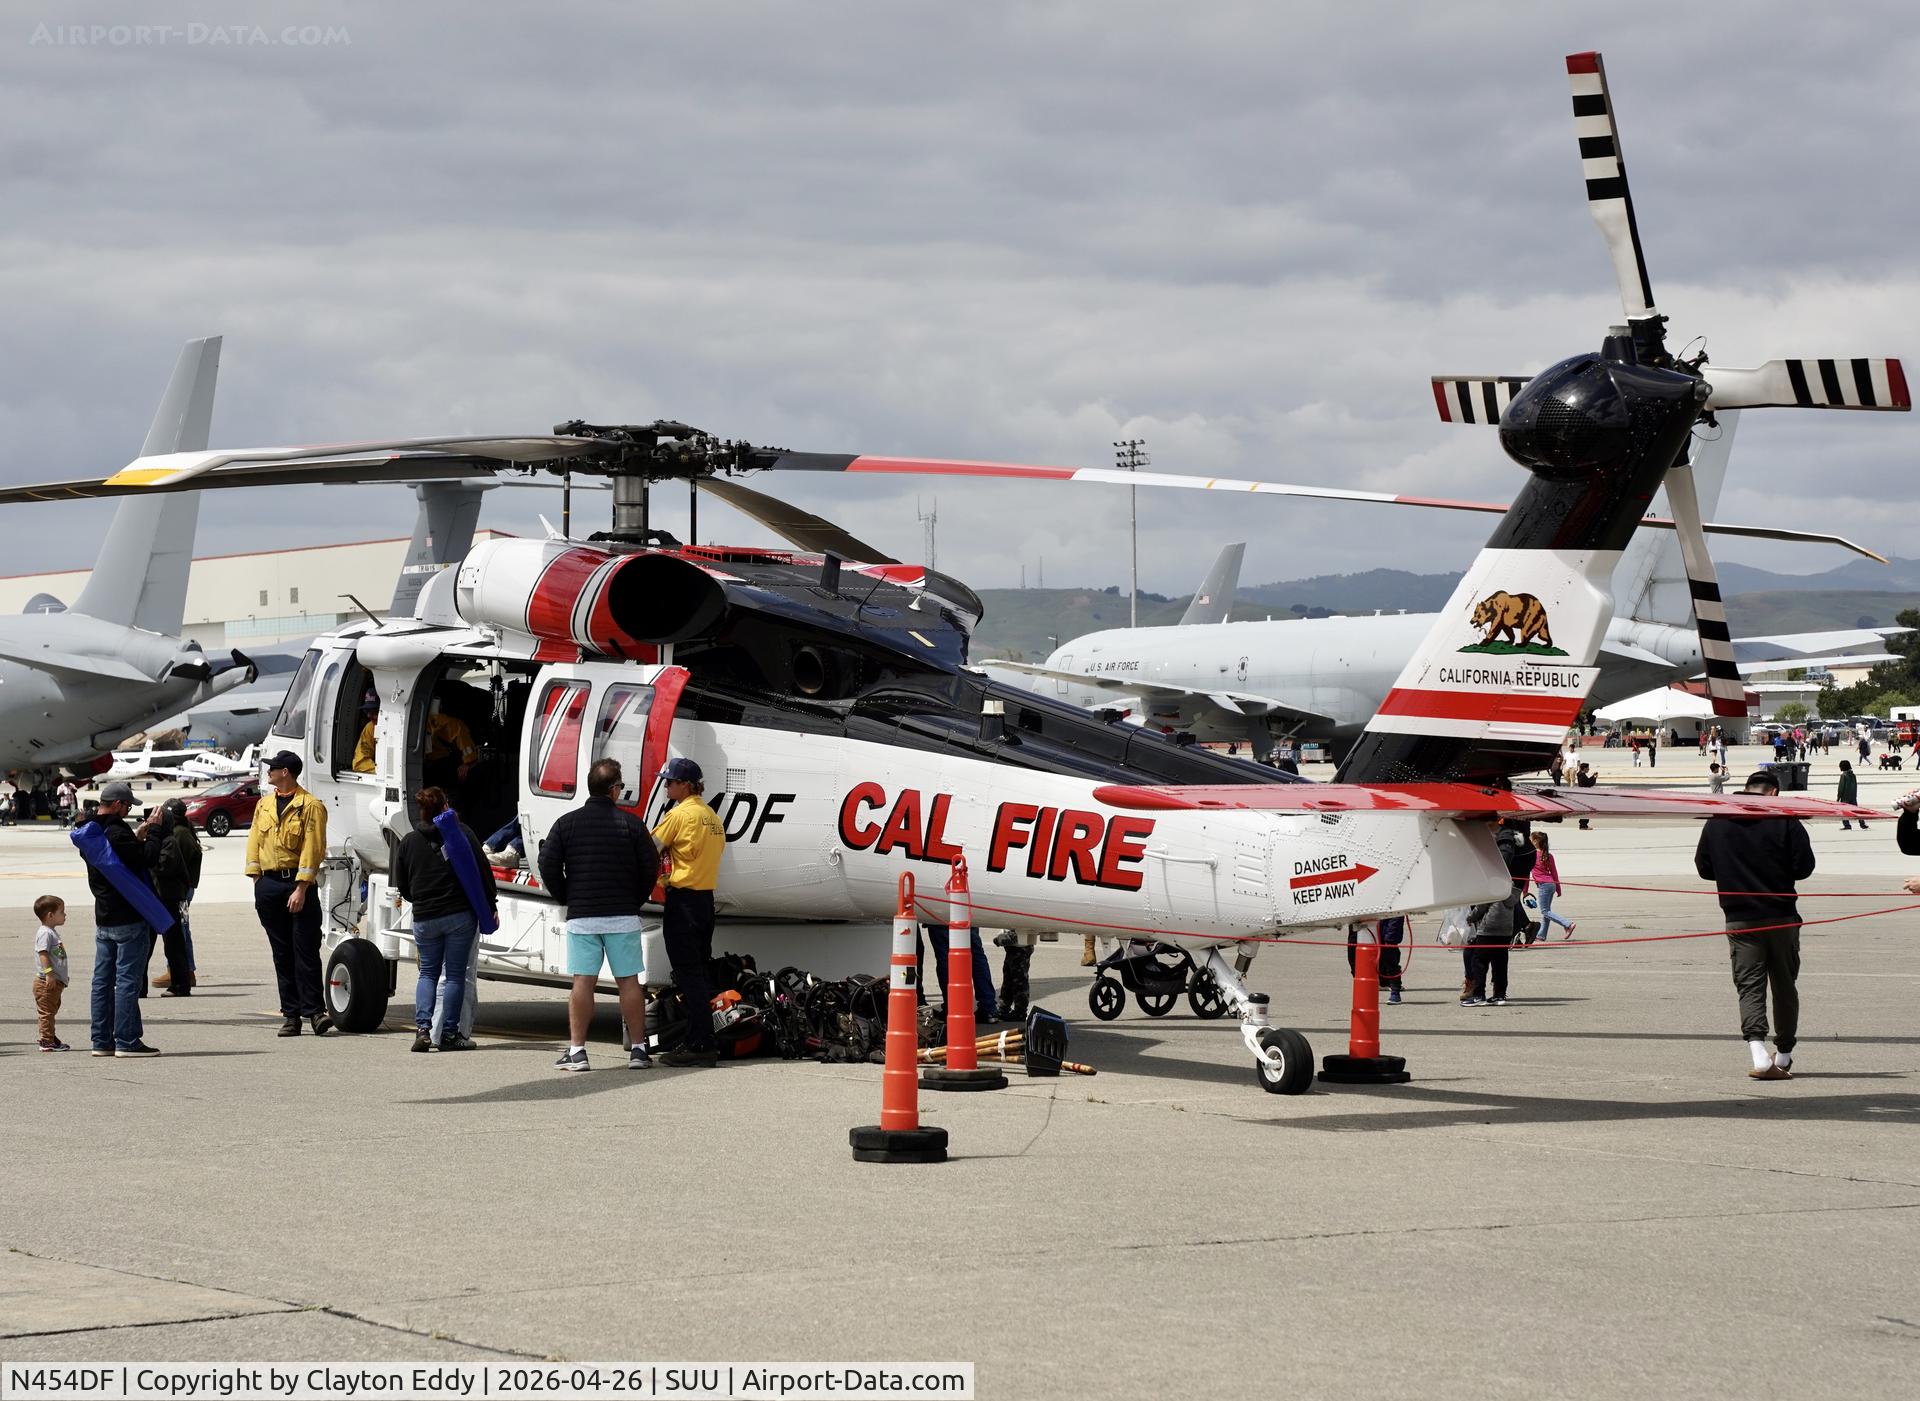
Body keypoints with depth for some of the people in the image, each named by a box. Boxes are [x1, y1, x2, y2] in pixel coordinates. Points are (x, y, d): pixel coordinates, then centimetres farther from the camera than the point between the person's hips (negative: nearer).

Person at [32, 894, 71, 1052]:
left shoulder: (53, 932, 17)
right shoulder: (45, 933, -15)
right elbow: (43, 954, -23)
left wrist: (63, 976, 30)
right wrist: (49, 973, -29)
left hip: (56, 981, 10)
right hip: (46, 982, -10)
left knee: (52, 1011, 16)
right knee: (46, 1012, -6)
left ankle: (51, 1039, 23)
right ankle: (47, 1041, -4)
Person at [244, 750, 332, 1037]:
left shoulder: (310, 806, -5)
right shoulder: (264, 804, 14)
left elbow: (312, 849, -10)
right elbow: (255, 841, 15)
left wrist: (301, 889, -16)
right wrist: (257, 882, 5)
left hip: (298, 884, -5)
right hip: (268, 884, 5)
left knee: (306, 949, -8)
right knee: (281, 953, 6)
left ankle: (314, 1011, -7)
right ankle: (290, 1014, 8)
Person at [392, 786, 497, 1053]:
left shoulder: (408, 842, 5)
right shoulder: (461, 833, -4)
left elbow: (402, 886, 11)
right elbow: (483, 871, -5)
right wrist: (491, 906, 3)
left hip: (424, 918, 2)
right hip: (460, 914, -2)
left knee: (428, 973, 13)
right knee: (455, 974, 4)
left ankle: (423, 1028, -4)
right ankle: (449, 1035, 2)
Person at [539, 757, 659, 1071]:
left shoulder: (567, 823, 1)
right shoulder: (630, 823, -1)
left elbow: (548, 866, -2)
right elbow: (650, 866, -1)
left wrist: (568, 900, 10)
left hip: (581, 916, 0)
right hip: (623, 916, 0)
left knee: (582, 982, 1)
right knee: (628, 982, 5)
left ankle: (577, 1051, -2)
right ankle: (638, 1049, 7)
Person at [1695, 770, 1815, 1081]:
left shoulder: (1717, 822, 1)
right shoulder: (1785, 820, -7)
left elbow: (1704, 868, 7)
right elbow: (1804, 866, -8)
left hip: (1739, 918, 1)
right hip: (1781, 915, -1)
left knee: (1749, 986, 0)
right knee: (1784, 985, 13)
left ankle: (1759, 1054, -20)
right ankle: (1783, 1055, 22)